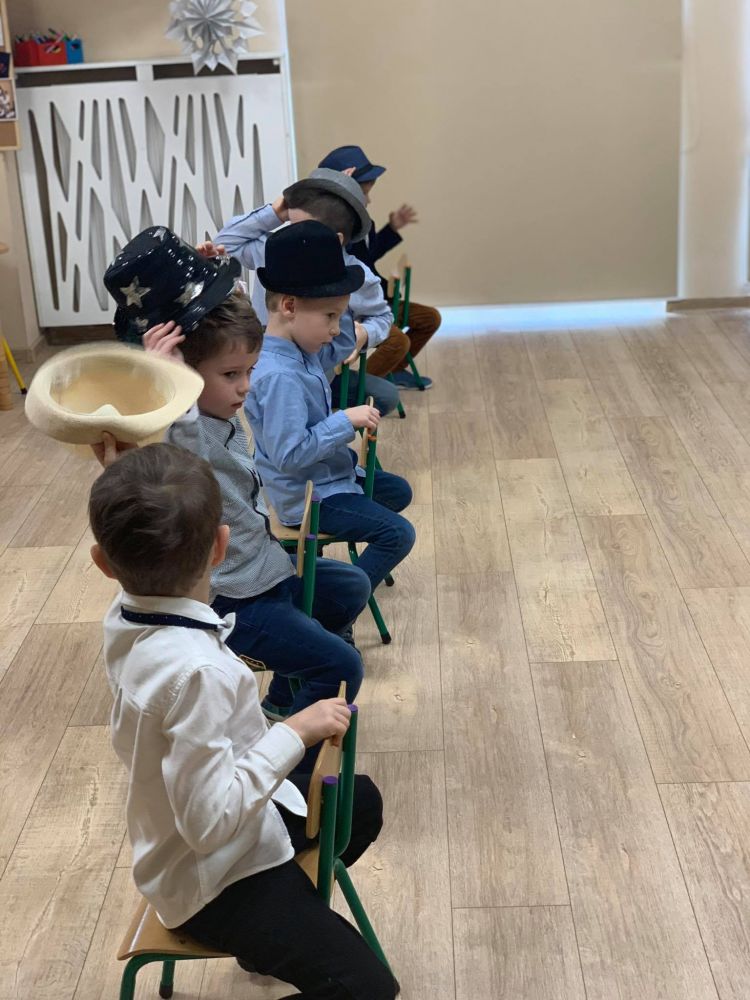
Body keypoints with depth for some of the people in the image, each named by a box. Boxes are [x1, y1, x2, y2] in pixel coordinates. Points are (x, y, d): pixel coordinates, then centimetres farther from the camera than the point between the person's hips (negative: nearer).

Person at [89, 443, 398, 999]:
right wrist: (295, 733, -26)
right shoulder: (197, 672, -37)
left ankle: (281, 927, 36)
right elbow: (210, 821, -32)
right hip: (217, 878, -9)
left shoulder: (125, 621, -10)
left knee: (362, 802, 27)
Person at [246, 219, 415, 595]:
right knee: (399, 534, -14)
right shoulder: (279, 376, -31)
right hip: (308, 496, -10)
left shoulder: (303, 349, -2)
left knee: (398, 491, 27)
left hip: (329, 473, 10)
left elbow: (342, 345, 19)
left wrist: (332, 309, 0)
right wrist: (346, 421, -28)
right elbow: (290, 455, -33)